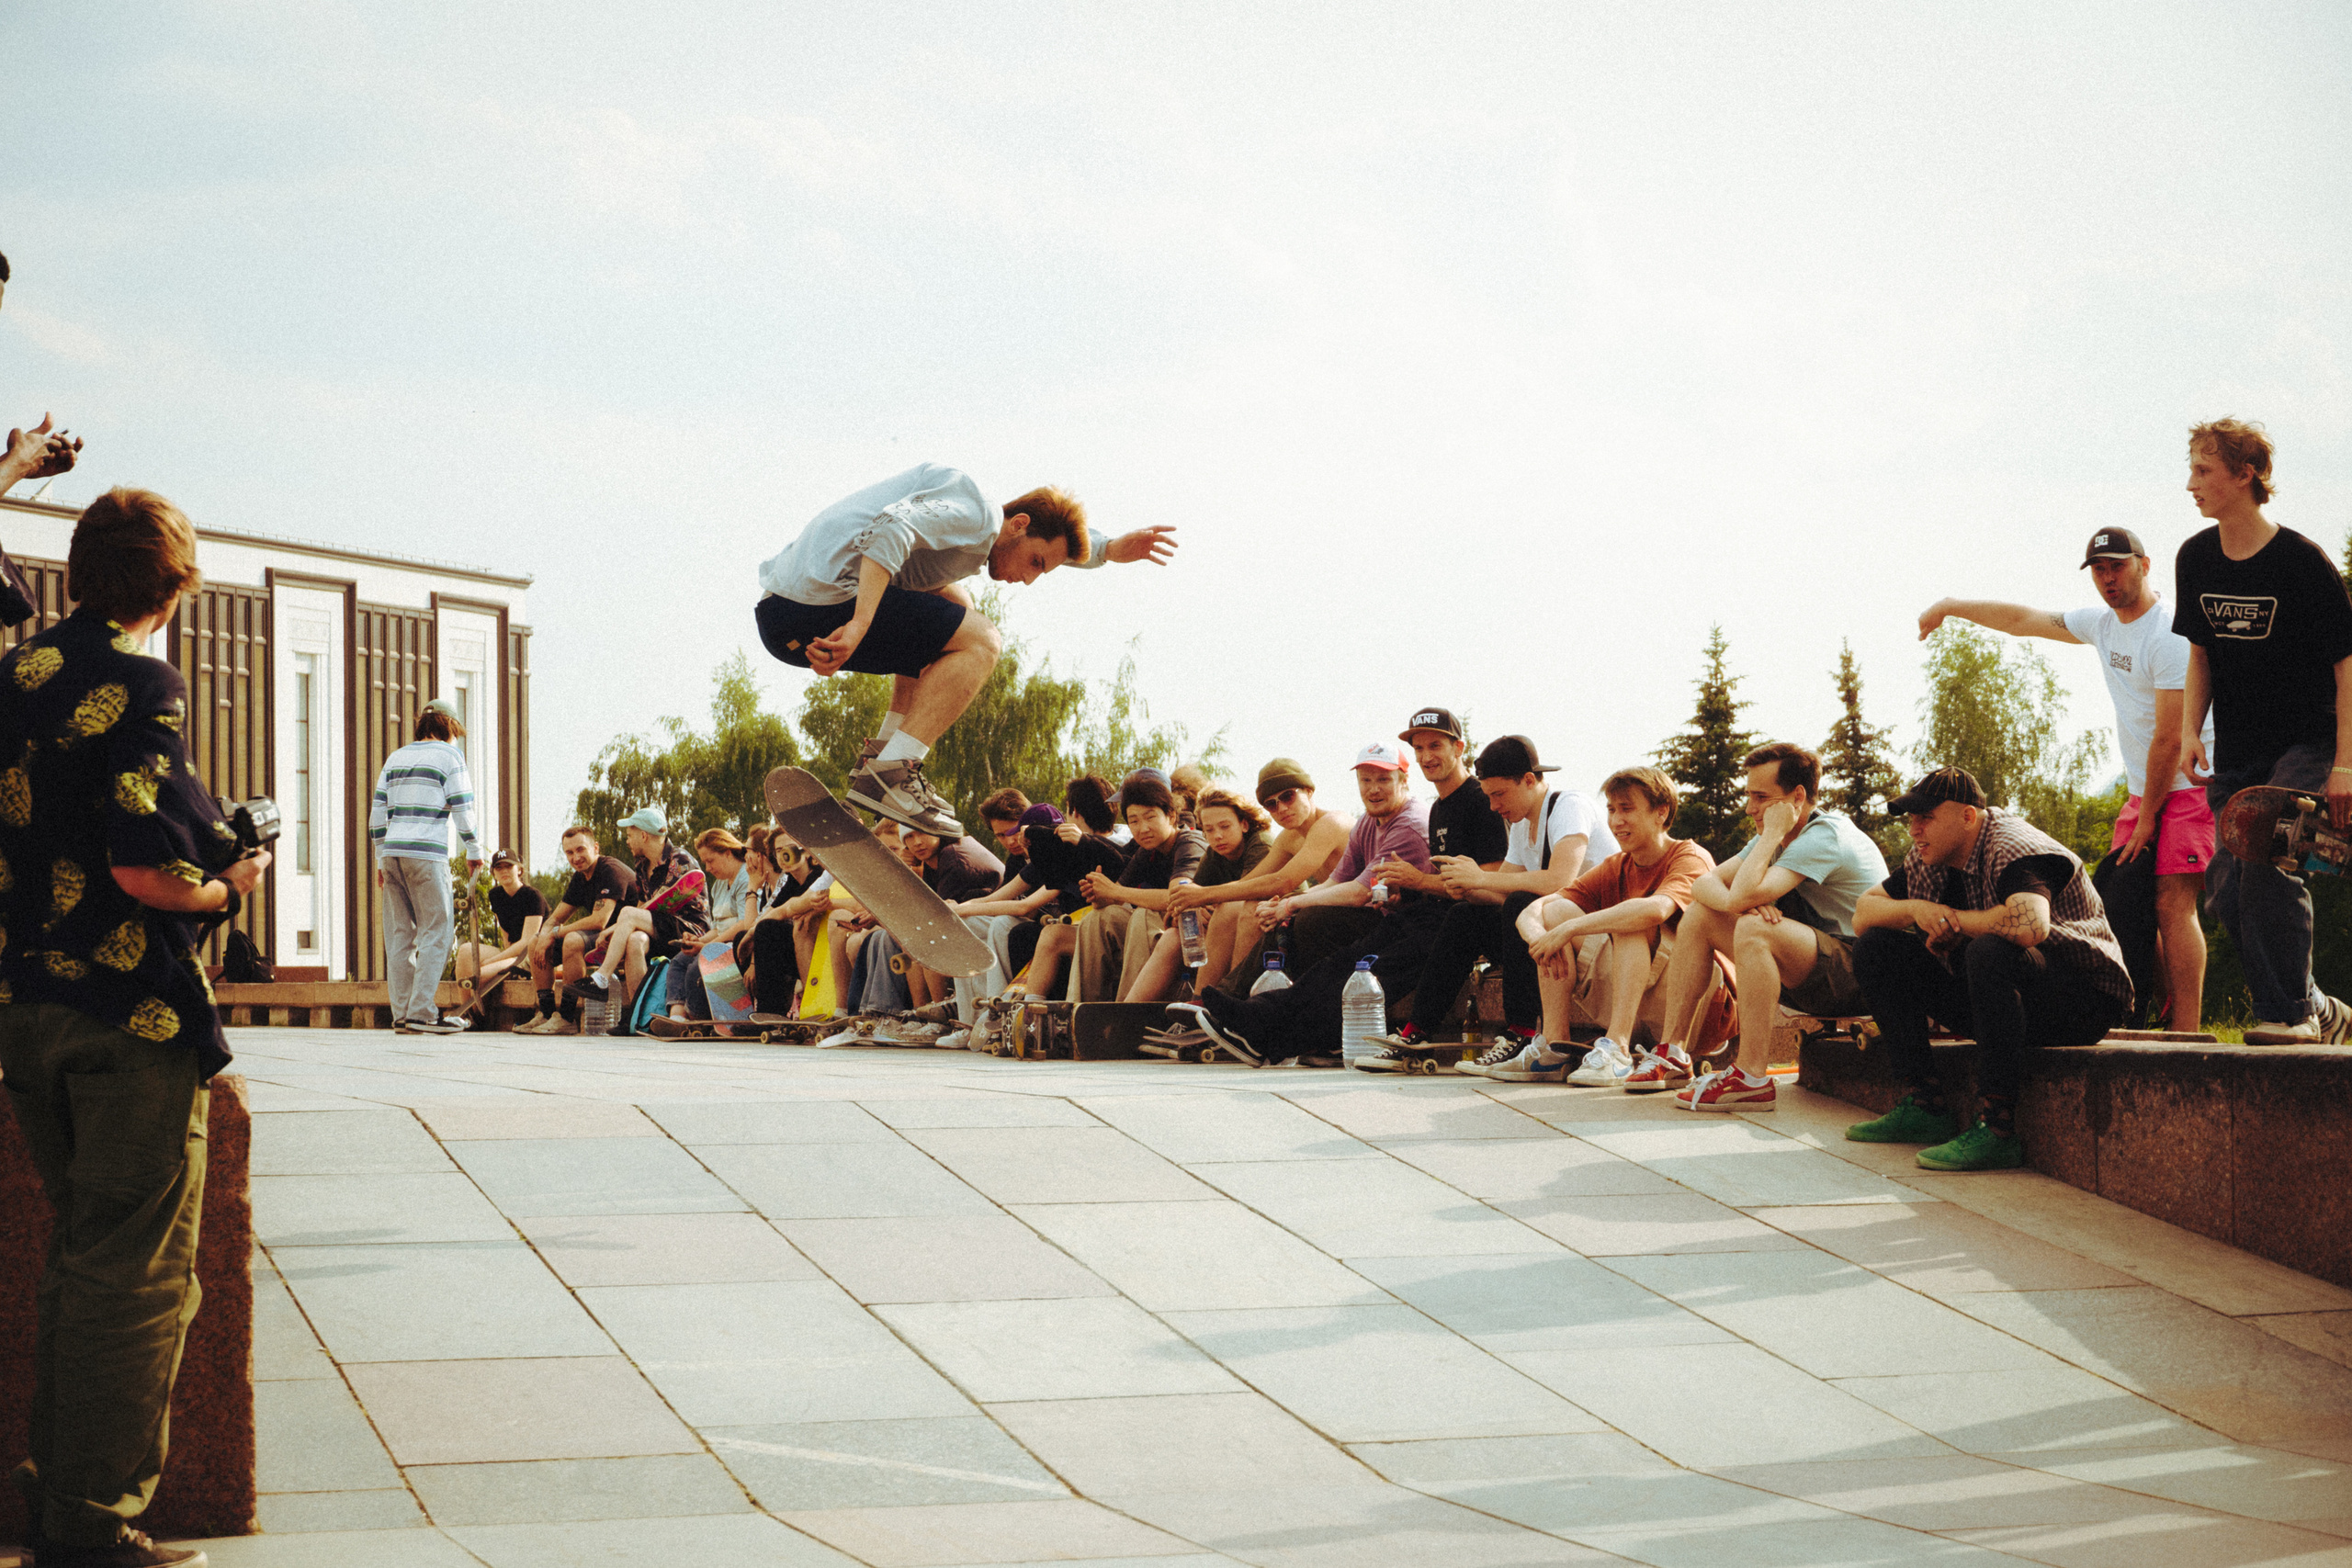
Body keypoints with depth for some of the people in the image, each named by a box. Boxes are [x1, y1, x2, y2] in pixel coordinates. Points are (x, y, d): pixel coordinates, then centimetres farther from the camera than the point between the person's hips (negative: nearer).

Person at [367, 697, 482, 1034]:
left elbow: (378, 811, 16)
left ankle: (401, 1014, 5)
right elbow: (462, 808, -2)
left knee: (400, 933, 7)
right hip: (428, 854, -6)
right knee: (437, 931, -3)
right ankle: (422, 1012, -11)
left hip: (393, 852, 6)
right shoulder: (449, 756, 2)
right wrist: (474, 852, 9)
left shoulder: (396, 758, 18)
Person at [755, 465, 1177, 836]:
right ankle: (886, 775, -17)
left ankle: (885, 751, 17)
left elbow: (1058, 527, 44)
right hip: (820, 603, -10)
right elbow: (893, 528, -24)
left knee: (950, 603, 28)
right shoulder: (974, 512, -6)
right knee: (979, 643, -8)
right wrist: (857, 628, -32)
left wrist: (1111, 550, 28)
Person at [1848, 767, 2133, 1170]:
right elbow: (1863, 914, 10)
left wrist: (1954, 923, -23)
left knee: (1989, 952, -40)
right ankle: (1925, 1107, -4)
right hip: (1999, 999, 9)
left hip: (2083, 1000, -9)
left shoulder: (2012, 850, -21)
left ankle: (1996, 1129, -38)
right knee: (1876, 948, 2)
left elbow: (2030, 925, -42)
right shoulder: (1928, 860, 5)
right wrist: (1916, 909, -13)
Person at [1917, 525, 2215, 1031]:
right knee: (2119, 904, 0)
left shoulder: (2171, 636, -17)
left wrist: (2148, 816, -14)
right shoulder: (2103, 623, 10)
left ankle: (2185, 1033, -18)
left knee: (2172, 904, -16)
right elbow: (2023, 620, 22)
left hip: (2188, 786, -9)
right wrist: (1951, 606, 24)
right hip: (2143, 789, 9)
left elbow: (2169, 738, -18)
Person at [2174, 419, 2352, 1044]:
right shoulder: (2195, 559, 2)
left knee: (2267, 862, -24)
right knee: (2226, 888, -1)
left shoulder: (2301, 561, -15)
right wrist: (2190, 730, 0)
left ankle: (2287, 1013, -14)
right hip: (2237, 755, 6)